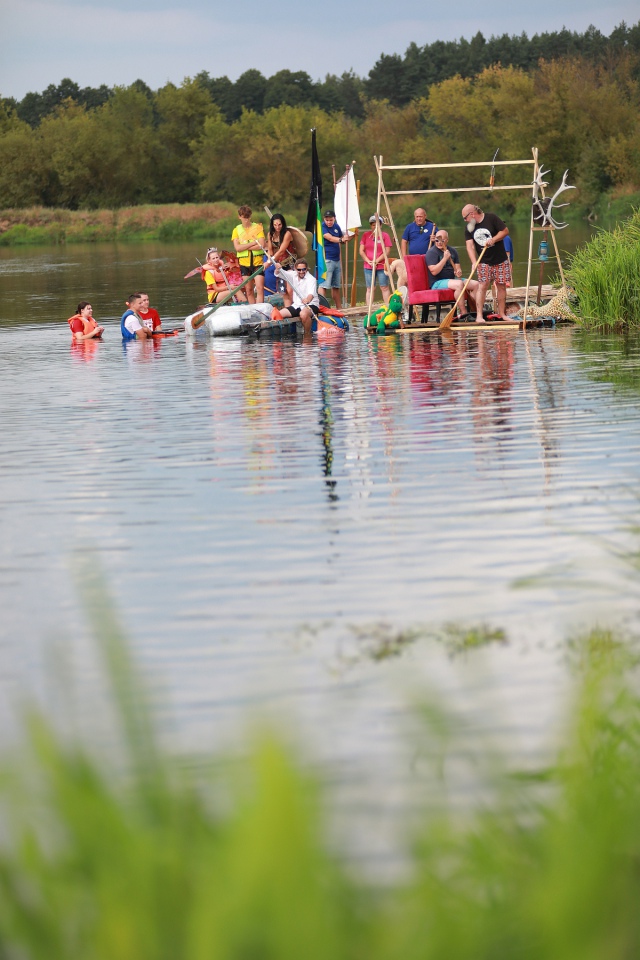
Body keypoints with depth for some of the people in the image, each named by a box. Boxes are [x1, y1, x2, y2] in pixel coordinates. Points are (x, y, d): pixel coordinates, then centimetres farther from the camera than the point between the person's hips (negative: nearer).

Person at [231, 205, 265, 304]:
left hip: (257, 261, -2)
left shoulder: (257, 227, 2)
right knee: (249, 290, 6)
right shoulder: (237, 230, 6)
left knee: (260, 288, -12)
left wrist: (245, 247, -11)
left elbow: (261, 245, -10)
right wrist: (254, 243, -12)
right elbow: (237, 248, -8)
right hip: (244, 262, 2)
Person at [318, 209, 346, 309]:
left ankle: (339, 308, 18)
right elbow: (330, 238, -25)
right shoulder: (322, 227, -10)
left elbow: (343, 239, 23)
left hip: (337, 259, 7)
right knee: (324, 285, -13)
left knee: (336, 286, 13)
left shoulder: (336, 227, 12)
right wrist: (341, 240, -41)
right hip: (326, 259, -7)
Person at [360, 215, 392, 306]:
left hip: (382, 266, -2)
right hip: (368, 267, 2)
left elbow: (387, 251, -4)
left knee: (384, 288, -1)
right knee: (370, 288, 2)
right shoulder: (366, 235, 8)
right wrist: (369, 261, -6)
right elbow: (361, 251, 6)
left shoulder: (385, 235, 1)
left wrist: (376, 261, -12)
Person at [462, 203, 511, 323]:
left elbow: (505, 230, -6)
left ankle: (502, 314, 12)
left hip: (500, 260, -2)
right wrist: (474, 262, -19)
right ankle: (479, 315, -12)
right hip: (484, 262, 2)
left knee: (501, 286, 3)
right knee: (482, 286, -10)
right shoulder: (469, 227, 2)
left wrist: (493, 240, -19)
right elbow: (470, 245, -6)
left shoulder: (491, 218, -8)